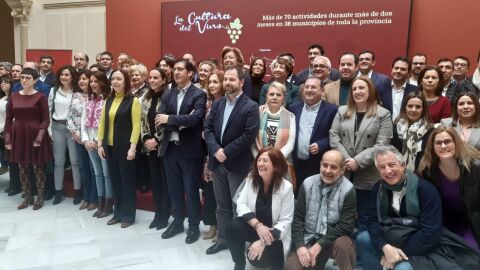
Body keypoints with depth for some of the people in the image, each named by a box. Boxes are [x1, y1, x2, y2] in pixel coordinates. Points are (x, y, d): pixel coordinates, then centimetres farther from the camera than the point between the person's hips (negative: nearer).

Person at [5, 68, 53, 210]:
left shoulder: (40, 97, -7)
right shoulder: (13, 96, 6)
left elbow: (46, 119, -9)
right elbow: (8, 119, 8)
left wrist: (39, 138, -16)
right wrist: (8, 139, 3)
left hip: (35, 135, -4)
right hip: (18, 135, 4)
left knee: (38, 167, 4)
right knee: (22, 168, 11)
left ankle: (40, 197, 19)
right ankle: (28, 197, 26)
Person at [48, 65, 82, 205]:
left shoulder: (78, 92, -1)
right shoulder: (54, 91, 7)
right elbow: (49, 110, 7)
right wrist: (49, 129, 2)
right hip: (57, 128, 3)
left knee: (75, 160, 2)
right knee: (58, 161, 8)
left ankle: (78, 191, 12)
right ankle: (58, 191, 17)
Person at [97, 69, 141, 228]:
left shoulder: (133, 101, -7)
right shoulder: (108, 101, 11)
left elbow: (136, 126, -12)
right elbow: (102, 123, 10)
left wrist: (132, 147, -17)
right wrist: (99, 144, 4)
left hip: (125, 147, -5)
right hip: (110, 147, 6)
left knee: (127, 181, 5)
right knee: (115, 181, 12)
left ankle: (128, 215, 16)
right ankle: (118, 213, 24)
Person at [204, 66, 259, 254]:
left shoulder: (251, 107, -9)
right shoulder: (217, 104, 9)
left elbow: (249, 135, -17)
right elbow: (207, 128, 4)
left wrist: (226, 152, -17)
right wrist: (216, 150, -13)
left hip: (238, 164, -5)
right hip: (217, 162, 5)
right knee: (222, 205, 16)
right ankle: (222, 239, 29)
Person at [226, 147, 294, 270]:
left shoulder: (286, 187, -18)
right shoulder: (251, 180, -6)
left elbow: (285, 221, -17)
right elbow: (241, 204, -9)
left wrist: (263, 242, -27)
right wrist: (257, 225, -25)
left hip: (274, 234, -3)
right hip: (254, 227, 3)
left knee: (257, 258, -27)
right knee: (233, 227, -26)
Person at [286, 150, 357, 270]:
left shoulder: (348, 190, -10)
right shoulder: (307, 184, -1)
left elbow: (346, 225, -14)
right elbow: (298, 218, 0)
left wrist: (320, 245, -20)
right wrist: (300, 246, -13)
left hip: (335, 239, -2)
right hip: (309, 239, 2)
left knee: (343, 243, -34)